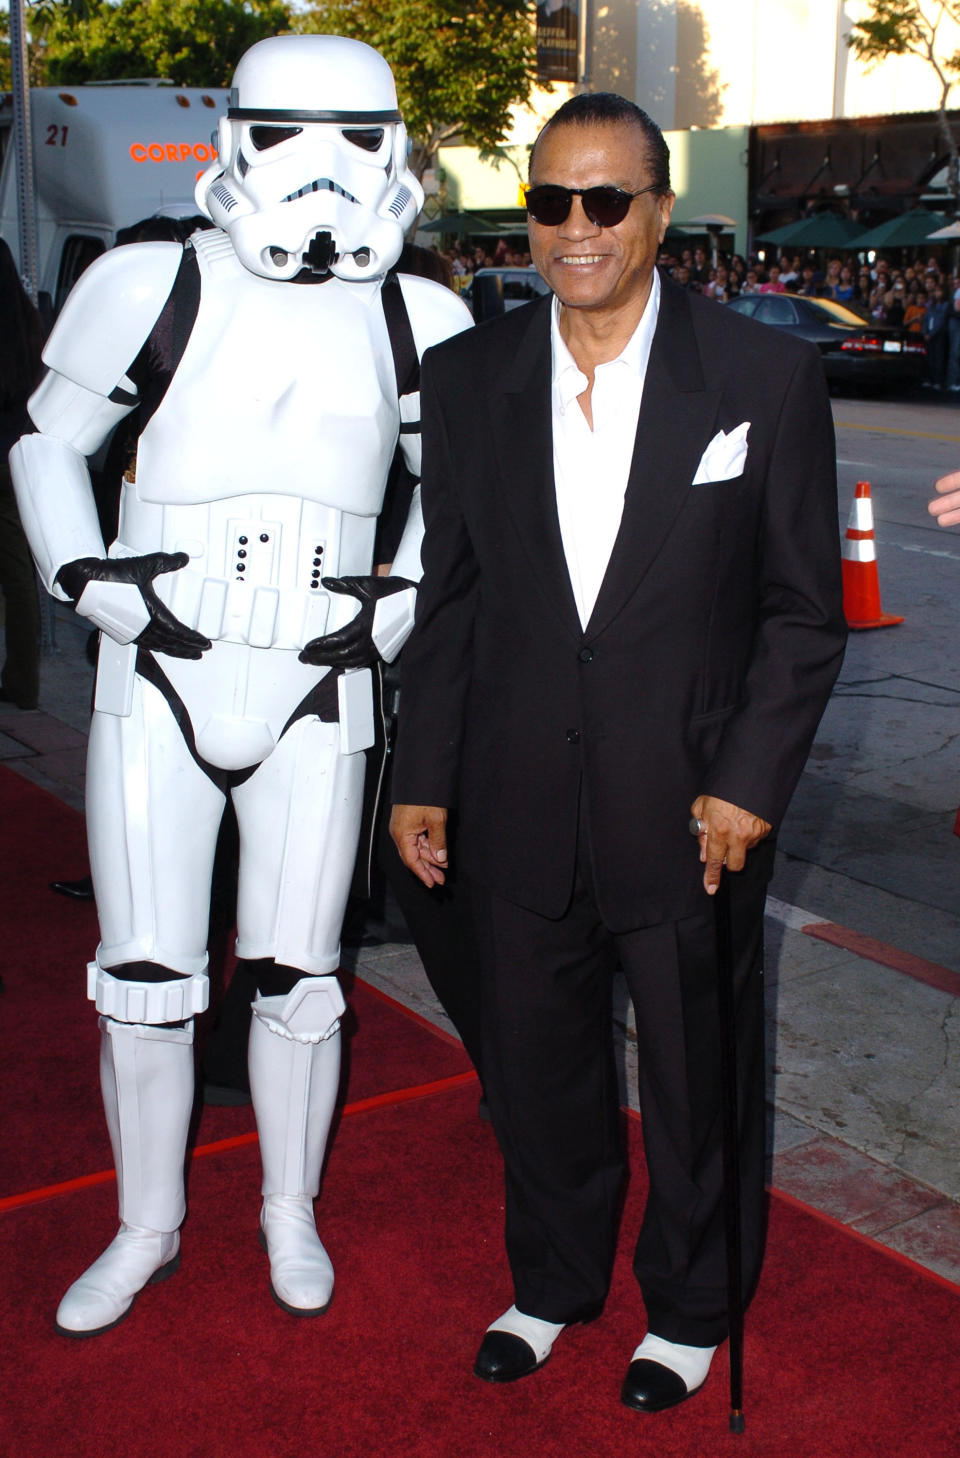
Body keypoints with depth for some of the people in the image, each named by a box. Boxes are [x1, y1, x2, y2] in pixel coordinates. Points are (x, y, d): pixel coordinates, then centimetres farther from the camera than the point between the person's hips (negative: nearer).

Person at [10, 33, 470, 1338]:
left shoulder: (414, 325, 3)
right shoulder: (157, 288, -2)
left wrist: (402, 604, 3)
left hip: (315, 693, 1)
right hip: (159, 682, -1)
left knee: (297, 977, 10)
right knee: (145, 981, 5)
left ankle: (291, 1213, 33)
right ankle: (148, 1227, 28)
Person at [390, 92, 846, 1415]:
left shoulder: (768, 377, -7)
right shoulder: (465, 378, 2)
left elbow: (805, 609, -3)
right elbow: (449, 594, 7)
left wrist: (749, 786, -11)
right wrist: (424, 779, 5)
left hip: (693, 814, -2)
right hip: (523, 809, 3)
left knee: (698, 1080, 14)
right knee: (537, 1068, 18)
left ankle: (689, 1307, 40)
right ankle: (553, 1281, 44)